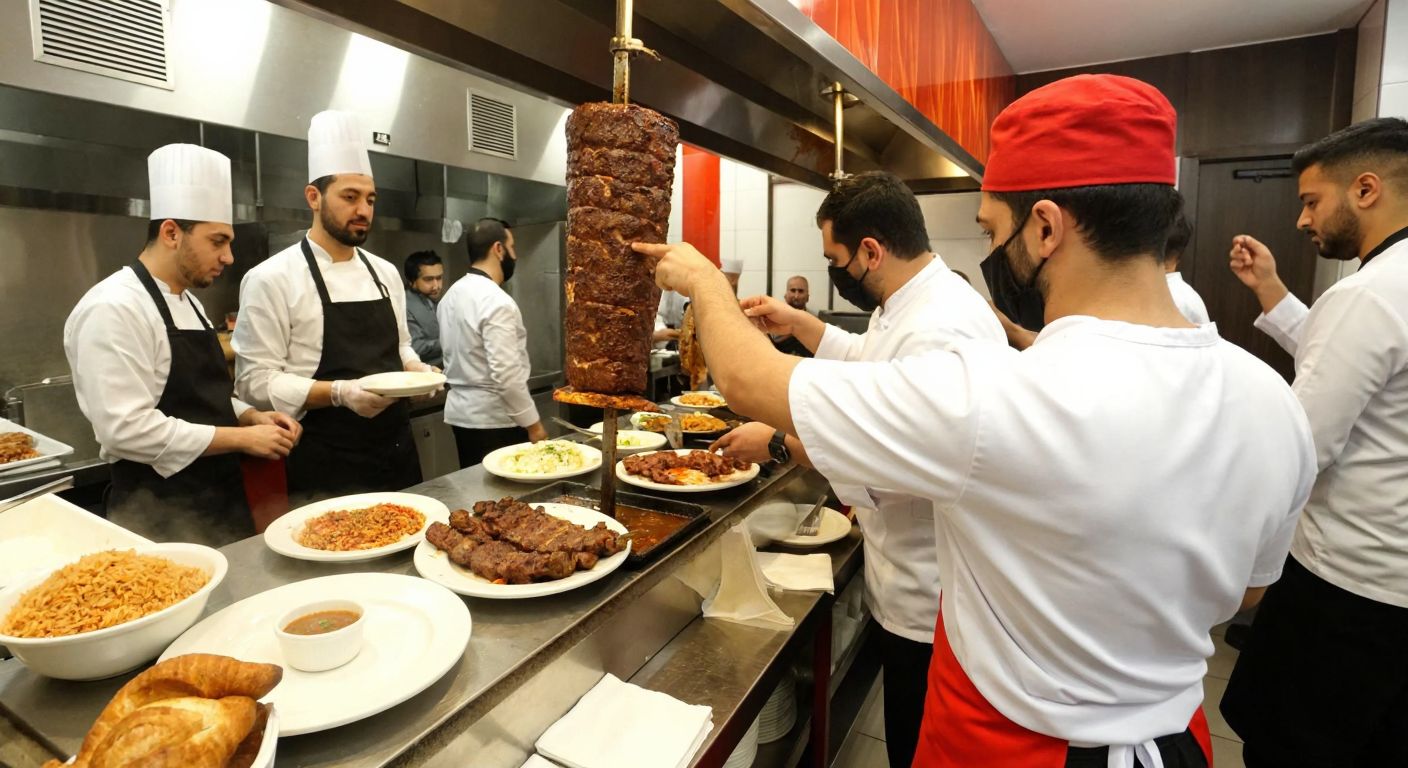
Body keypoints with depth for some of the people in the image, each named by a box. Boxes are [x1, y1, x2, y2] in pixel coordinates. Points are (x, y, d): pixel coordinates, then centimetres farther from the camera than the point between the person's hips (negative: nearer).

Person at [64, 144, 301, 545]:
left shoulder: (189, 302, 12)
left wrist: (252, 417, 0)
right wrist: (242, 438, -20)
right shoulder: (113, 308, -17)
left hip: (220, 502, 9)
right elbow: (127, 429, -24)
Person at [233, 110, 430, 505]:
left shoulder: (385, 273, 9)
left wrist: (416, 370, -3)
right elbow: (257, 380, -11)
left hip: (397, 453, 6)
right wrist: (339, 393, -25)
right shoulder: (272, 278, -9)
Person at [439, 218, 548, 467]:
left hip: (461, 412, 9)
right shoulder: (497, 302, -20)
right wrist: (533, 423, -15)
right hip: (494, 419, -9)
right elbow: (506, 374, -24)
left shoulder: (451, 295, 9)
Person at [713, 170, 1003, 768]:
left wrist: (780, 446, -23)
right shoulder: (912, 304, 5)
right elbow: (868, 365, 23)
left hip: (928, 601, -10)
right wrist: (798, 322, 14)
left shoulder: (941, 330, -30)